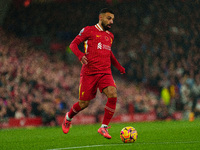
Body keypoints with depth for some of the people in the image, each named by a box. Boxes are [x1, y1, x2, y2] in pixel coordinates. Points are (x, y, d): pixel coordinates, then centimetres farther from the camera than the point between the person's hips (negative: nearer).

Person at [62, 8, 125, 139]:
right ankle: (68, 118, 33)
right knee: (84, 103, 0)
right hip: (89, 73, -4)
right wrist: (80, 54, -20)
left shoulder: (110, 36, 19)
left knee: (113, 95, -21)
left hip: (105, 73, 4)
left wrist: (119, 66, 29)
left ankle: (104, 127, -12)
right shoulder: (89, 30, 2)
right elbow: (73, 44, 0)